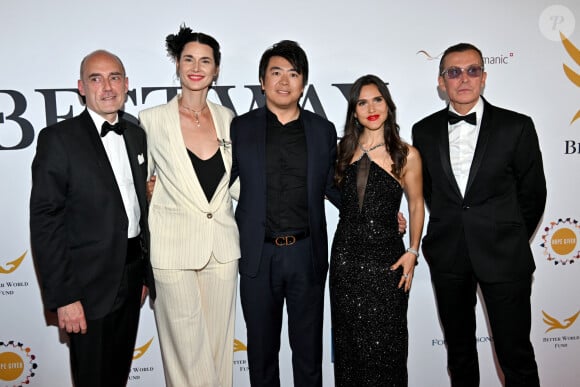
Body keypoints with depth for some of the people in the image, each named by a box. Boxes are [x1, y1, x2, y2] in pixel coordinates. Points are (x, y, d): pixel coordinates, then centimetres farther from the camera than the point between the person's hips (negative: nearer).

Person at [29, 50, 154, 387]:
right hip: (90, 282, -5)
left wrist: (145, 271, 12)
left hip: (133, 273, 6)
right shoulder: (58, 138, -11)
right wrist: (63, 296, -17)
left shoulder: (137, 135, 8)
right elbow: (45, 222, -14)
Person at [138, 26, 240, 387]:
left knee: (220, 342, 15)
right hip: (174, 247, -3)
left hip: (222, 244, 3)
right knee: (186, 347, 7)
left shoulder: (226, 118, 4)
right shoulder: (153, 119, -6)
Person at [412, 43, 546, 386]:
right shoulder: (424, 131, 3)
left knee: (516, 355, 5)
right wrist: (449, 231, 12)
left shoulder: (516, 126, -5)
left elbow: (533, 193, 2)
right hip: (447, 256, 3)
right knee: (459, 349, 17)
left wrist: (511, 241, 7)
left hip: (503, 256, -2)